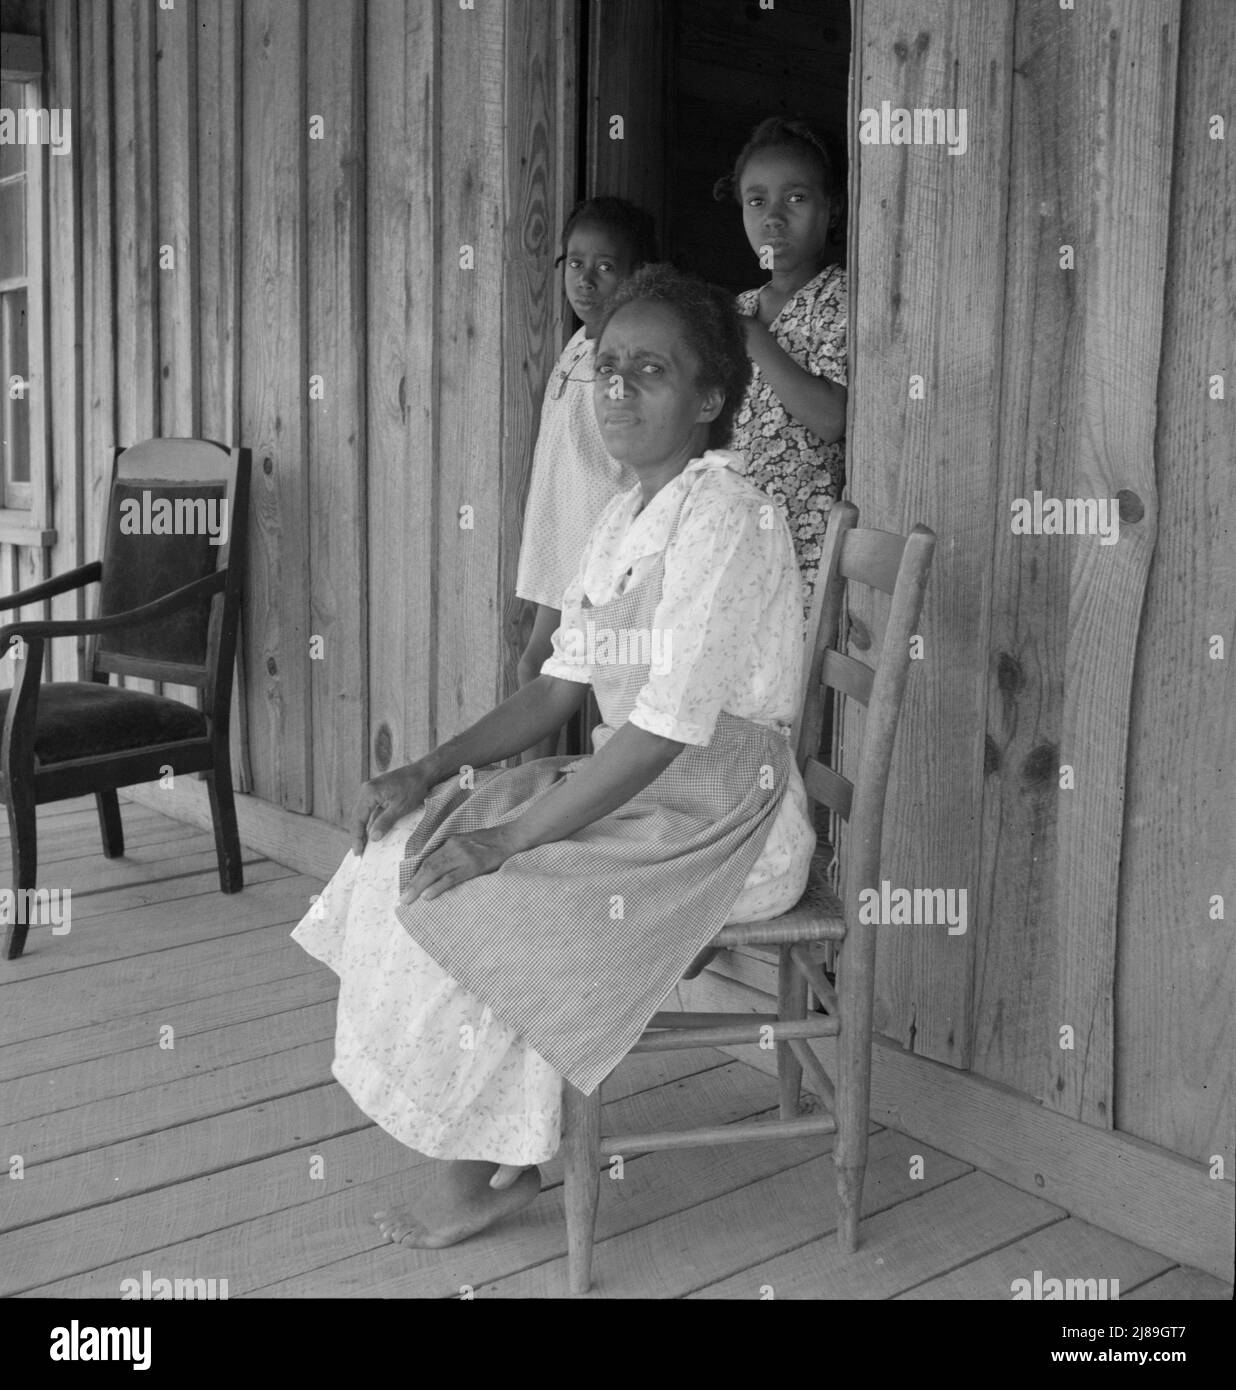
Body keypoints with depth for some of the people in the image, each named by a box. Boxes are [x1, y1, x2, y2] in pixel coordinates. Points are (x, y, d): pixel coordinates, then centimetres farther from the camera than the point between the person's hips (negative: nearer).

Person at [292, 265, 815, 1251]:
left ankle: (480, 1175, 4)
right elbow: (557, 691, 13)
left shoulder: (725, 516, -18)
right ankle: (477, 1144, 8)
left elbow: (666, 728, -24)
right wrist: (427, 774, 1)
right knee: (405, 848, 0)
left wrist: (510, 836, -23)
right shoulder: (624, 518, 11)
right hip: (633, 788, 9)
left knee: (461, 900, -17)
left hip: (719, 818, -9)